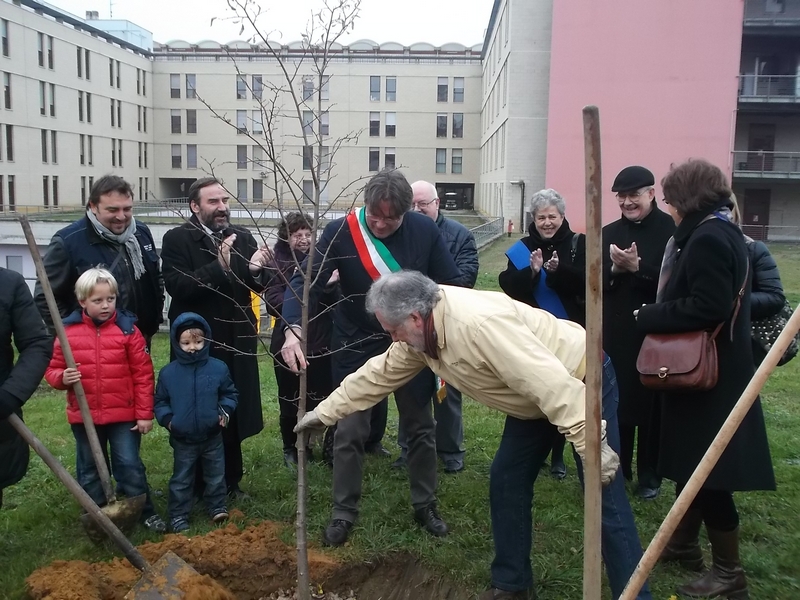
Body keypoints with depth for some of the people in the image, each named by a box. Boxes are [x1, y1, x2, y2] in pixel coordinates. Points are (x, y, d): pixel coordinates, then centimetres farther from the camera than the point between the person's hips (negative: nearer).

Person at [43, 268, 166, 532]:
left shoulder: (127, 329, -8)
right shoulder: (67, 331, -4)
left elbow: (143, 374, -5)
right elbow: (52, 369, 6)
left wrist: (145, 413, -6)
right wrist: (62, 378, -19)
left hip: (124, 416, -2)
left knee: (129, 465, 3)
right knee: (89, 469, 16)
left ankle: (145, 512, 18)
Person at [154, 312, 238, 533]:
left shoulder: (218, 368, -8)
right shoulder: (168, 373, -8)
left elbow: (229, 393, 3)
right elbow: (160, 401, 2)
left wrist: (225, 411, -13)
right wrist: (167, 419, -14)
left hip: (212, 436, 1)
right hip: (182, 440, -1)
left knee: (216, 476, 16)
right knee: (181, 479, 12)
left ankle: (217, 507, 34)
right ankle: (178, 515, 25)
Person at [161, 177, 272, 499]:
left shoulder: (242, 236, 5)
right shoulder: (177, 239, -6)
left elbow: (260, 284, 1)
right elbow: (177, 286, -21)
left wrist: (256, 268, -20)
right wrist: (219, 266, -29)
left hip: (236, 342, 4)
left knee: (234, 412, 13)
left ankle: (230, 480, 30)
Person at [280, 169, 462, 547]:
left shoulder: (425, 231, -12)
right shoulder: (341, 232, -18)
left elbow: (450, 286, -3)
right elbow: (304, 281, -21)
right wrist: (293, 330, -38)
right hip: (357, 348, -1)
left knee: (421, 429, 13)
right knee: (349, 433, 4)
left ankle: (425, 505, 33)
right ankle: (344, 512, 23)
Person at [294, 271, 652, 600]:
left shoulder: (479, 323, -36)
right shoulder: (421, 330, -7)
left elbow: (551, 382, -37)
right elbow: (381, 373, 6)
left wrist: (592, 445, -35)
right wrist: (325, 411, 11)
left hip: (582, 381, -9)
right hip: (534, 399, 9)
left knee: (604, 502, -7)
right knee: (506, 481, 9)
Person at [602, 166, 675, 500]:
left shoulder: (672, 230, -7)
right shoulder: (609, 233, 8)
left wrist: (637, 268, -23)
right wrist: (614, 270, -15)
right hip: (615, 334, 4)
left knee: (651, 405, 7)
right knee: (616, 403, 9)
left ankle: (649, 474, 22)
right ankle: (617, 469, 25)